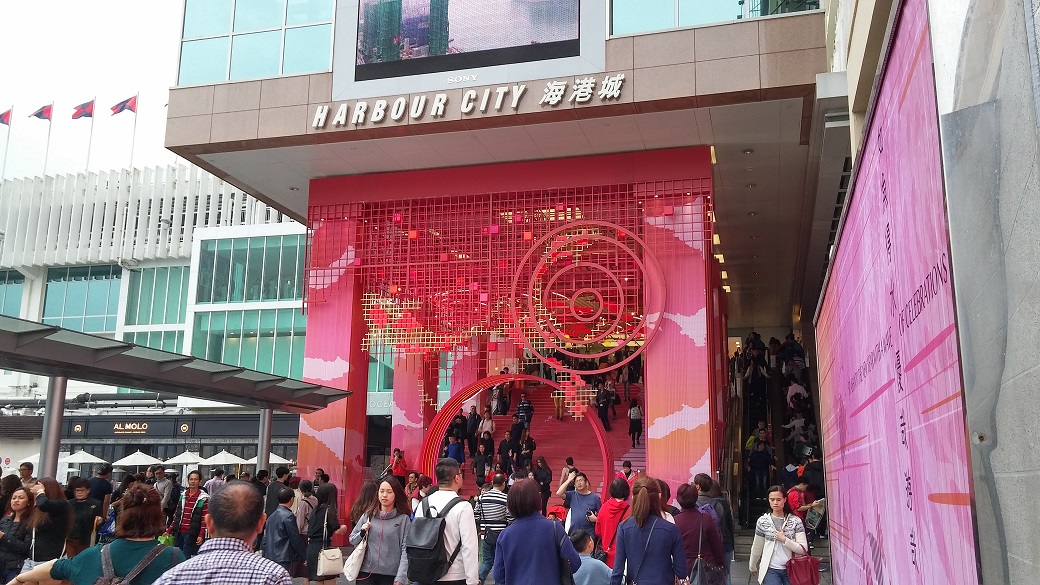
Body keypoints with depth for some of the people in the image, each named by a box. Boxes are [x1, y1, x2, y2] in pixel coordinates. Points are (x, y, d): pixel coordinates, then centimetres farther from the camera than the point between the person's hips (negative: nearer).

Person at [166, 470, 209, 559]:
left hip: (191, 534, -6)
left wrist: (201, 535, -16)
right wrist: (169, 530, 13)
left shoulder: (204, 498, -6)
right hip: (179, 532, 6)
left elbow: (205, 519, -9)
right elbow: (176, 515, 17)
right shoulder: (182, 495, 11)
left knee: (187, 558, -6)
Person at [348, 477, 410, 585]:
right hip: (366, 573, 2)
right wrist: (362, 533, -6)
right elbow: (352, 540, 15)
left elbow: (406, 550, -9)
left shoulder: (404, 519, -5)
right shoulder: (368, 515, 6)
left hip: (390, 575, -2)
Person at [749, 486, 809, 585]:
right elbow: (757, 548, 9)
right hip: (771, 570, 0)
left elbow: (803, 549, -8)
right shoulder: (762, 521, -3)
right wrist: (752, 567, 17)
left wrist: (784, 539, -19)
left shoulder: (795, 521, -5)